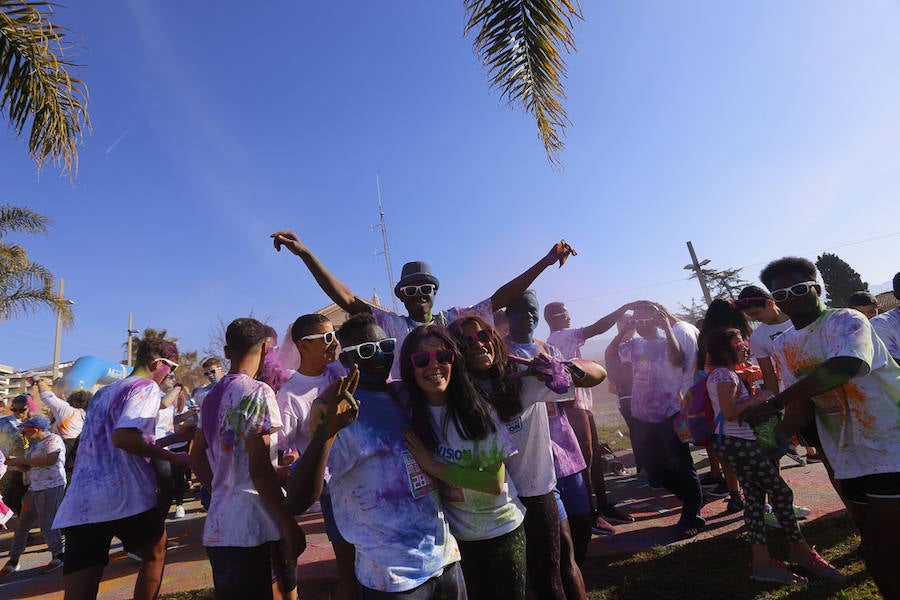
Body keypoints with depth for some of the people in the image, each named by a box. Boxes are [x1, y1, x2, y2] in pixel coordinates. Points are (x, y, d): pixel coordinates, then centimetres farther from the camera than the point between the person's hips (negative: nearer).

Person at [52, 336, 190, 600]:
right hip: (124, 497, -7)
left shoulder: (103, 392, 22)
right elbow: (123, 437, -21)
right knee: (155, 554, 20)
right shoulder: (147, 388, -6)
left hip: (78, 503, 7)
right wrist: (172, 456, -11)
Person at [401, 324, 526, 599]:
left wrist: (434, 466, -25)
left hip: (502, 530, -2)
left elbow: (496, 482, -23)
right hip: (456, 535, 2)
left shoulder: (477, 409, -20)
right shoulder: (412, 414, -10)